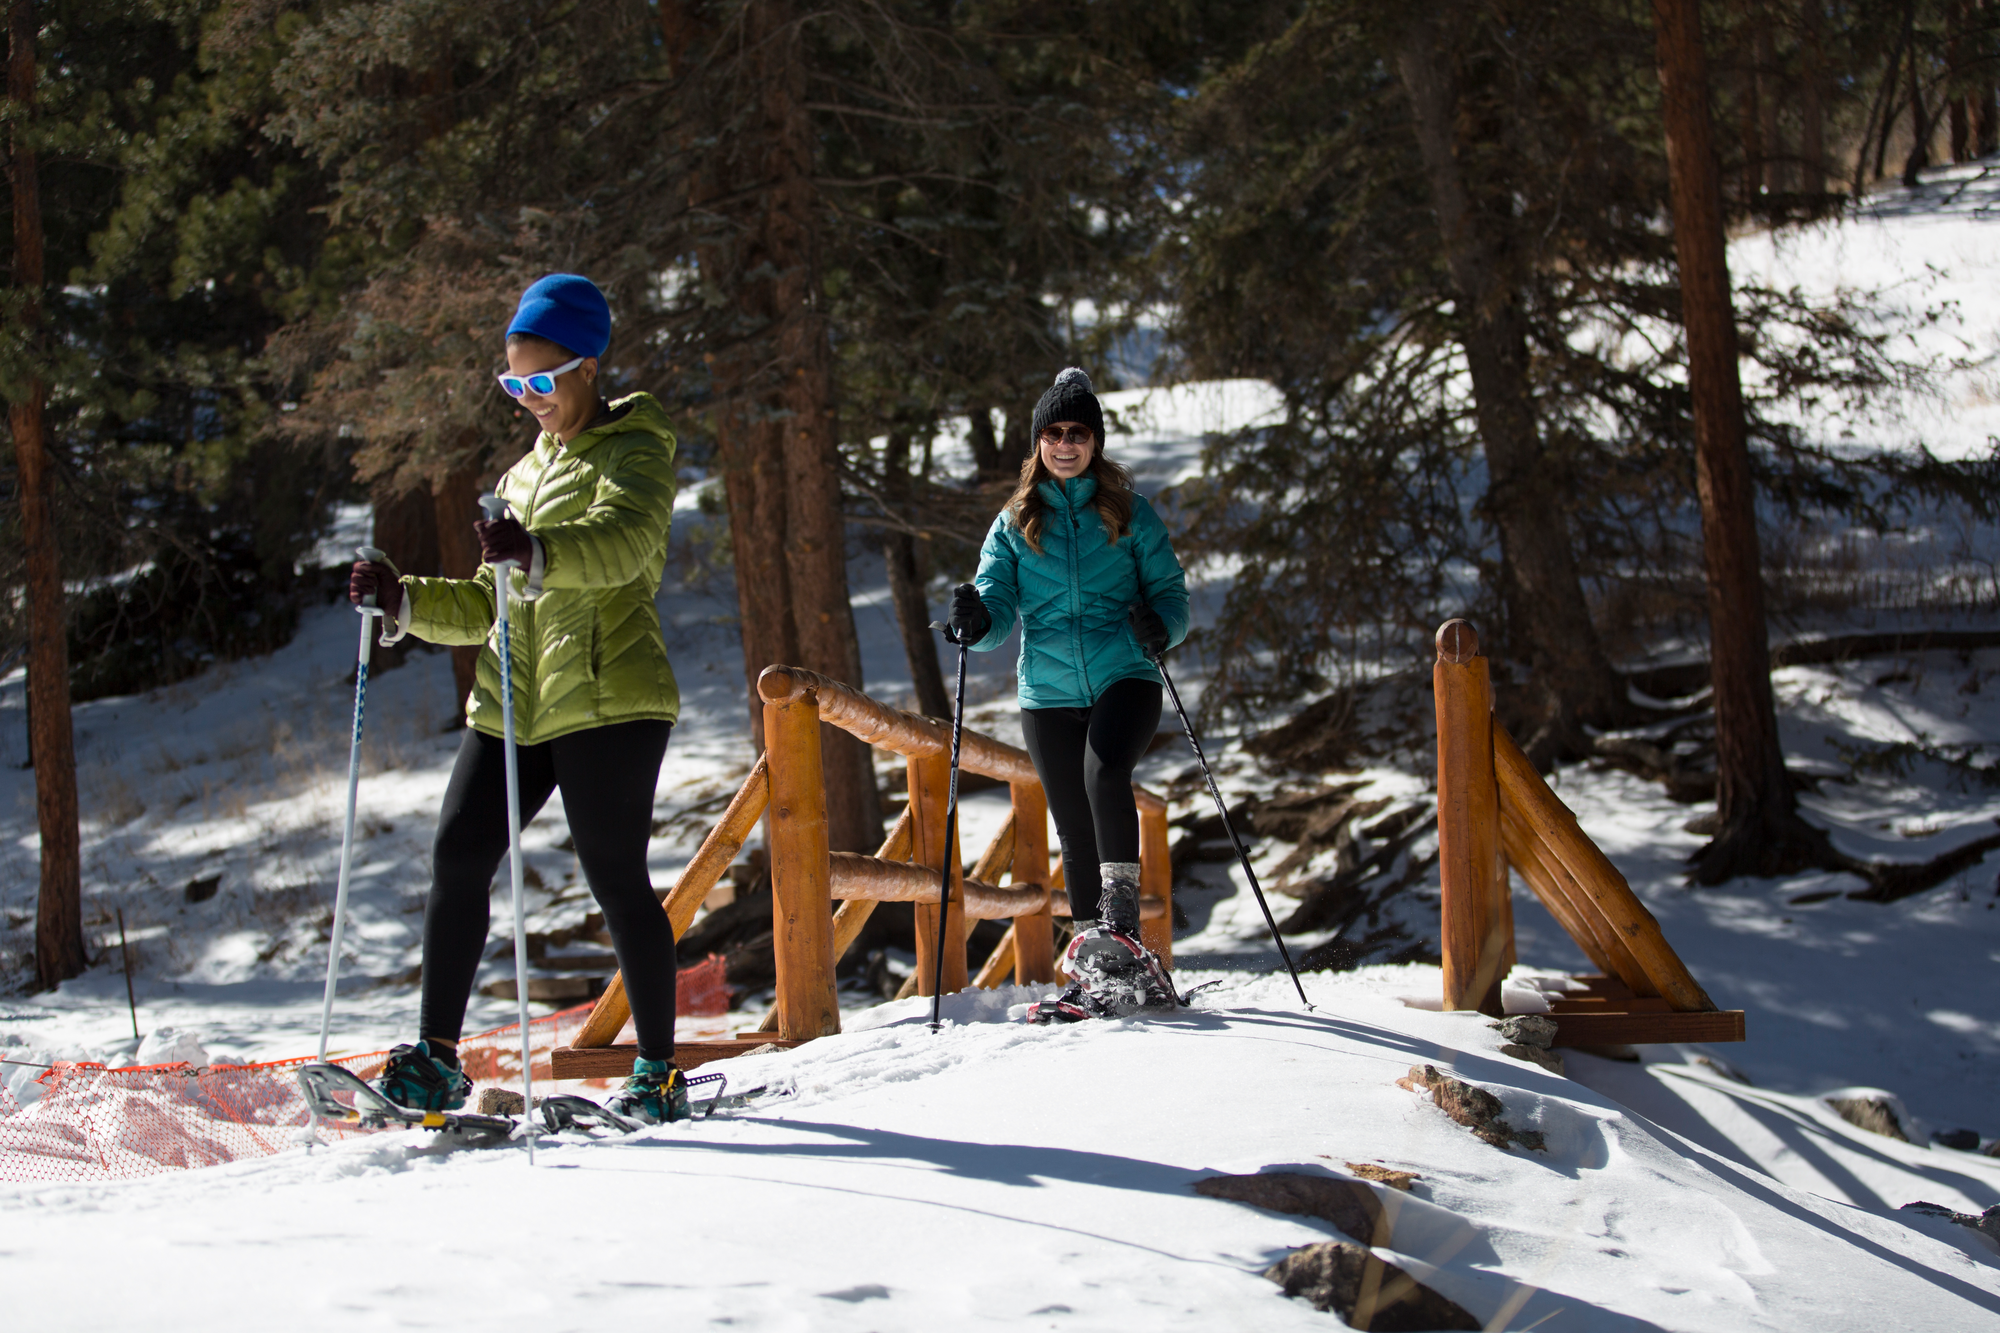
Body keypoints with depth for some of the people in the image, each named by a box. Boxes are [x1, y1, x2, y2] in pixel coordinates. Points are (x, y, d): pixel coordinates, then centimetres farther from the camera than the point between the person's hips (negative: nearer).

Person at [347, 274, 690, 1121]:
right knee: (458, 854, -6)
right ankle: (437, 1057, -2)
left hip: (606, 700, -7)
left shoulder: (632, 454, 1)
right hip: (511, 704, 7)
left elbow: (623, 541, -22)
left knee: (616, 879, -6)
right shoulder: (523, 476, 25)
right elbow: (487, 608, 27)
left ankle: (659, 1072, 4)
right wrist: (403, 601, 9)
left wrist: (537, 554, -42)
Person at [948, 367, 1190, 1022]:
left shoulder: (1129, 513, 7)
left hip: (1123, 678, -3)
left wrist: (1159, 625, -17)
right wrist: (976, 620, -19)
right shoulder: (1015, 522, 13)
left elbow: (1172, 592, 5)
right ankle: (1095, 975, 9)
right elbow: (998, 606, 5)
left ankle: (1121, 920, -31)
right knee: (1075, 828, 3)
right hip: (1049, 691, 3)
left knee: (1104, 773, -31)